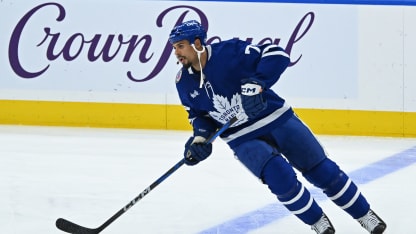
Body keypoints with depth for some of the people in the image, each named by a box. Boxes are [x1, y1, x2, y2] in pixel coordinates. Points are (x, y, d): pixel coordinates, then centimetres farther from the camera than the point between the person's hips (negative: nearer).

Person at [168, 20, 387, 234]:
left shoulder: (228, 52, -21)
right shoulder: (184, 82, -4)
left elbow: (276, 54, -24)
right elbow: (198, 114, 12)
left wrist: (256, 83, -36)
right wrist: (200, 136, -7)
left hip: (276, 119, -3)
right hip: (243, 138, 3)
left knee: (322, 170, 1)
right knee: (279, 176, -21)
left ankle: (364, 213, 18)